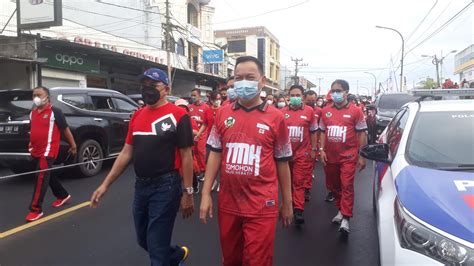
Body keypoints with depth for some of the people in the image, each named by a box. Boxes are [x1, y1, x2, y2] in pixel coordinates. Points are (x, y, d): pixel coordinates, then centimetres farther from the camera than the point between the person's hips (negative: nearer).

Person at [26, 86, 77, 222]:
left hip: (48, 151, -8)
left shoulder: (55, 112, -7)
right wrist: (31, 145, 20)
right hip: (36, 151, 8)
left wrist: (73, 145, 1)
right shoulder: (32, 113, 12)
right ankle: (63, 195, 36)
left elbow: (65, 129, -2)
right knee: (48, 176, 18)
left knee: (41, 178, -9)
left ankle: (36, 209, -3)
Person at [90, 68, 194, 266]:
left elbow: (186, 156, -10)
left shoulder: (178, 115, -10)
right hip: (140, 186, 7)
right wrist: (105, 184, 8)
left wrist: (188, 192, -11)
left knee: (156, 246, 2)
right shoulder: (137, 116, 9)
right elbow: (126, 153, 11)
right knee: (143, 239, 21)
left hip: (166, 186, -7)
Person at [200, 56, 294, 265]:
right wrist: (206, 193, 3)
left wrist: (287, 202, 6)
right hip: (227, 203, 3)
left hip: (261, 206, -3)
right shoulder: (223, 114, 2)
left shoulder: (275, 117, -5)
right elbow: (215, 154, 7)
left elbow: (282, 162, 1)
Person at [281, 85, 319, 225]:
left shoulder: (309, 111, -3)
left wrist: (313, 149, 4)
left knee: (299, 181, -4)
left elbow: (313, 132, 5)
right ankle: (289, 203, 33)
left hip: (302, 152, -2)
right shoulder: (283, 112, 1)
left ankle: (298, 210, -2)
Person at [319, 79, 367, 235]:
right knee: (333, 185, 14)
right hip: (330, 156, 4)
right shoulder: (326, 111, 6)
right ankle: (341, 210, 32)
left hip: (348, 156, -4)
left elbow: (362, 133, -1)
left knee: (347, 186, -8)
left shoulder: (355, 111, -3)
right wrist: (321, 150, 1)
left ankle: (345, 218, -4)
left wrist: (362, 156, -4)